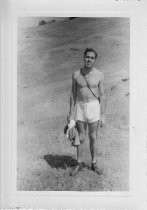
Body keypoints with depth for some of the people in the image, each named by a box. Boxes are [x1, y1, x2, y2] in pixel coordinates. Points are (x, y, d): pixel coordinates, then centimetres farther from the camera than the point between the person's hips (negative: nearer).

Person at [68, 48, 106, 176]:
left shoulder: (99, 75, -6)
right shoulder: (76, 74, -1)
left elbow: (102, 96, -3)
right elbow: (73, 94, 5)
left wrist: (102, 116, -6)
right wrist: (71, 113, 4)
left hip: (94, 107, -1)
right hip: (80, 107, 1)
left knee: (93, 137, 8)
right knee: (81, 138, 8)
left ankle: (94, 164, 24)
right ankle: (79, 164, 23)